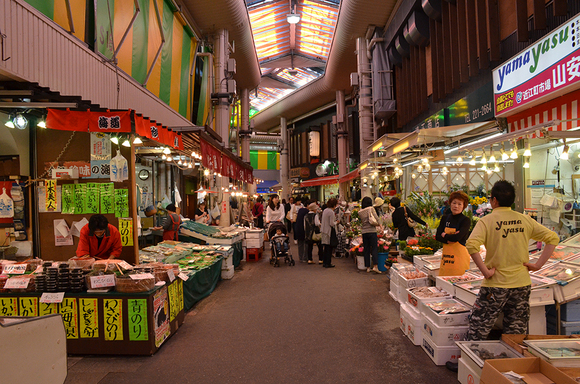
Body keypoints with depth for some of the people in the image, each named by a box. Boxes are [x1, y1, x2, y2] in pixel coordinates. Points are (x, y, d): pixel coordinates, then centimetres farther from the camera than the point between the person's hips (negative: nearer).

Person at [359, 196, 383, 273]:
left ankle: (368, 267, 11)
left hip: (364, 232, 4)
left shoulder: (360, 212, 7)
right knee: (374, 248, -1)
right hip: (372, 231, -4)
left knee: (366, 249, 8)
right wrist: (378, 224, 12)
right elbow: (376, 218, -8)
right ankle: (375, 266, -10)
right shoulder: (371, 208, -5)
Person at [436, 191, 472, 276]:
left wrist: (444, 235, -4)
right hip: (446, 255, 5)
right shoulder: (445, 218, 9)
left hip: (459, 256, -4)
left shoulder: (466, 220, -6)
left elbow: (458, 237, -19)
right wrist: (448, 240, -14)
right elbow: (437, 236, 2)